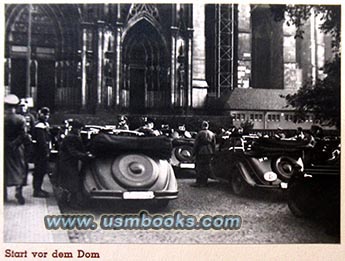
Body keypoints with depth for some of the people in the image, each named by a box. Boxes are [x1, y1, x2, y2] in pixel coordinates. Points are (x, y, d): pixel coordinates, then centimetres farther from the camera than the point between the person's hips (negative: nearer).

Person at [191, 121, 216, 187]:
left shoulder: (200, 133, -8)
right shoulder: (212, 134, 8)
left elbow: (196, 144, -8)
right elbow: (214, 145, 12)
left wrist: (194, 153, -3)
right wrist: (212, 154, 18)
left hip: (201, 152, -5)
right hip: (209, 153, 5)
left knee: (199, 167, -1)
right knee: (207, 168, 9)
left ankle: (198, 182, -2)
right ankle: (204, 182, 14)